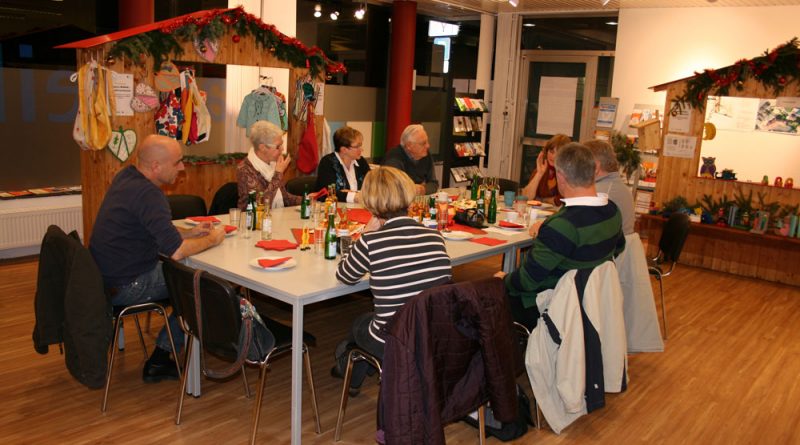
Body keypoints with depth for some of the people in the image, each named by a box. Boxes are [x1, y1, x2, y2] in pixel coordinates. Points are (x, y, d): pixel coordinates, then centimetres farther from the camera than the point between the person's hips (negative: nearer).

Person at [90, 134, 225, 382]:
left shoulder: (127, 176, 5)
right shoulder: (148, 194, -25)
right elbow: (177, 251, -29)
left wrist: (189, 233, 9)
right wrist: (212, 240, -12)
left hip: (105, 275, 9)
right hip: (126, 287, -9)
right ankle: (159, 360, 9)